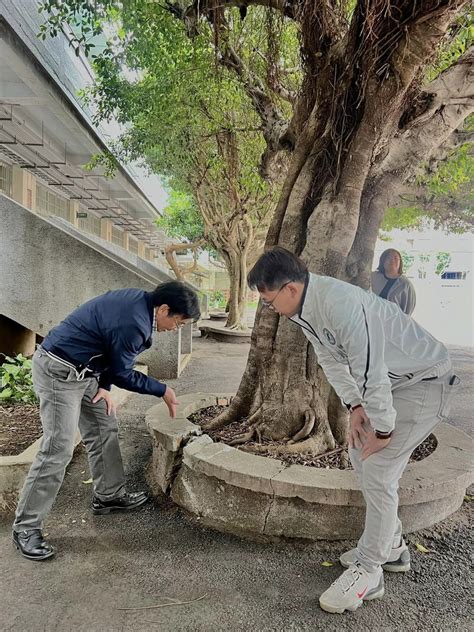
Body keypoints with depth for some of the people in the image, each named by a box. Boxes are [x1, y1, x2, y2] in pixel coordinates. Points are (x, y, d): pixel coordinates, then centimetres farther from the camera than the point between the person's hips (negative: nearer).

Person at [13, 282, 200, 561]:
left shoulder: (139, 299, 1)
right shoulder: (133, 323, -28)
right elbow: (123, 374, -15)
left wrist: (104, 386, 2)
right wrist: (163, 391, -4)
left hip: (83, 370, 10)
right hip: (60, 372, -10)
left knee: (105, 429, 14)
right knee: (59, 449, -8)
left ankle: (109, 495, 29)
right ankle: (26, 527, 6)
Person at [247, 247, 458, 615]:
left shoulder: (340, 303, -34)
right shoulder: (302, 309, -4)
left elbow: (370, 370, -31)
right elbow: (331, 360, 4)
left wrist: (383, 429, -19)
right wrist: (355, 407, -4)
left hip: (425, 381, -9)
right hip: (391, 380, 9)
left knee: (378, 471, -10)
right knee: (361, 455, 15)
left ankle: (367, 571, 9)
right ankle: (391, 547, 32)